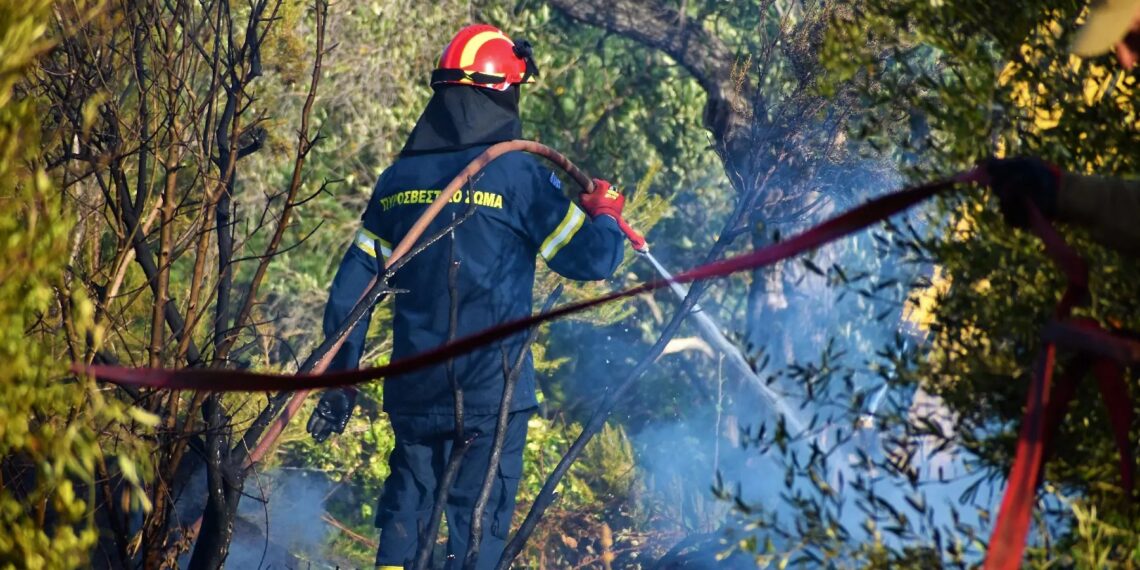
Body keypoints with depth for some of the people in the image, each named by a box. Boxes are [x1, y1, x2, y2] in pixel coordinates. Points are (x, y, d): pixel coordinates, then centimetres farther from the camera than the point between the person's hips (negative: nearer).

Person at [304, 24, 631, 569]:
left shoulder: (398, 177, 6)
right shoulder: (516, 172, -10)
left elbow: (352, 283, 7)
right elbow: (592, 258, -7)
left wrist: (338, 378, 13)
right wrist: (606, 213, 15)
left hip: (414, 387, 5)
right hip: (491, 388, -5)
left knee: (404, 511, 17)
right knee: (478, 523, 2)